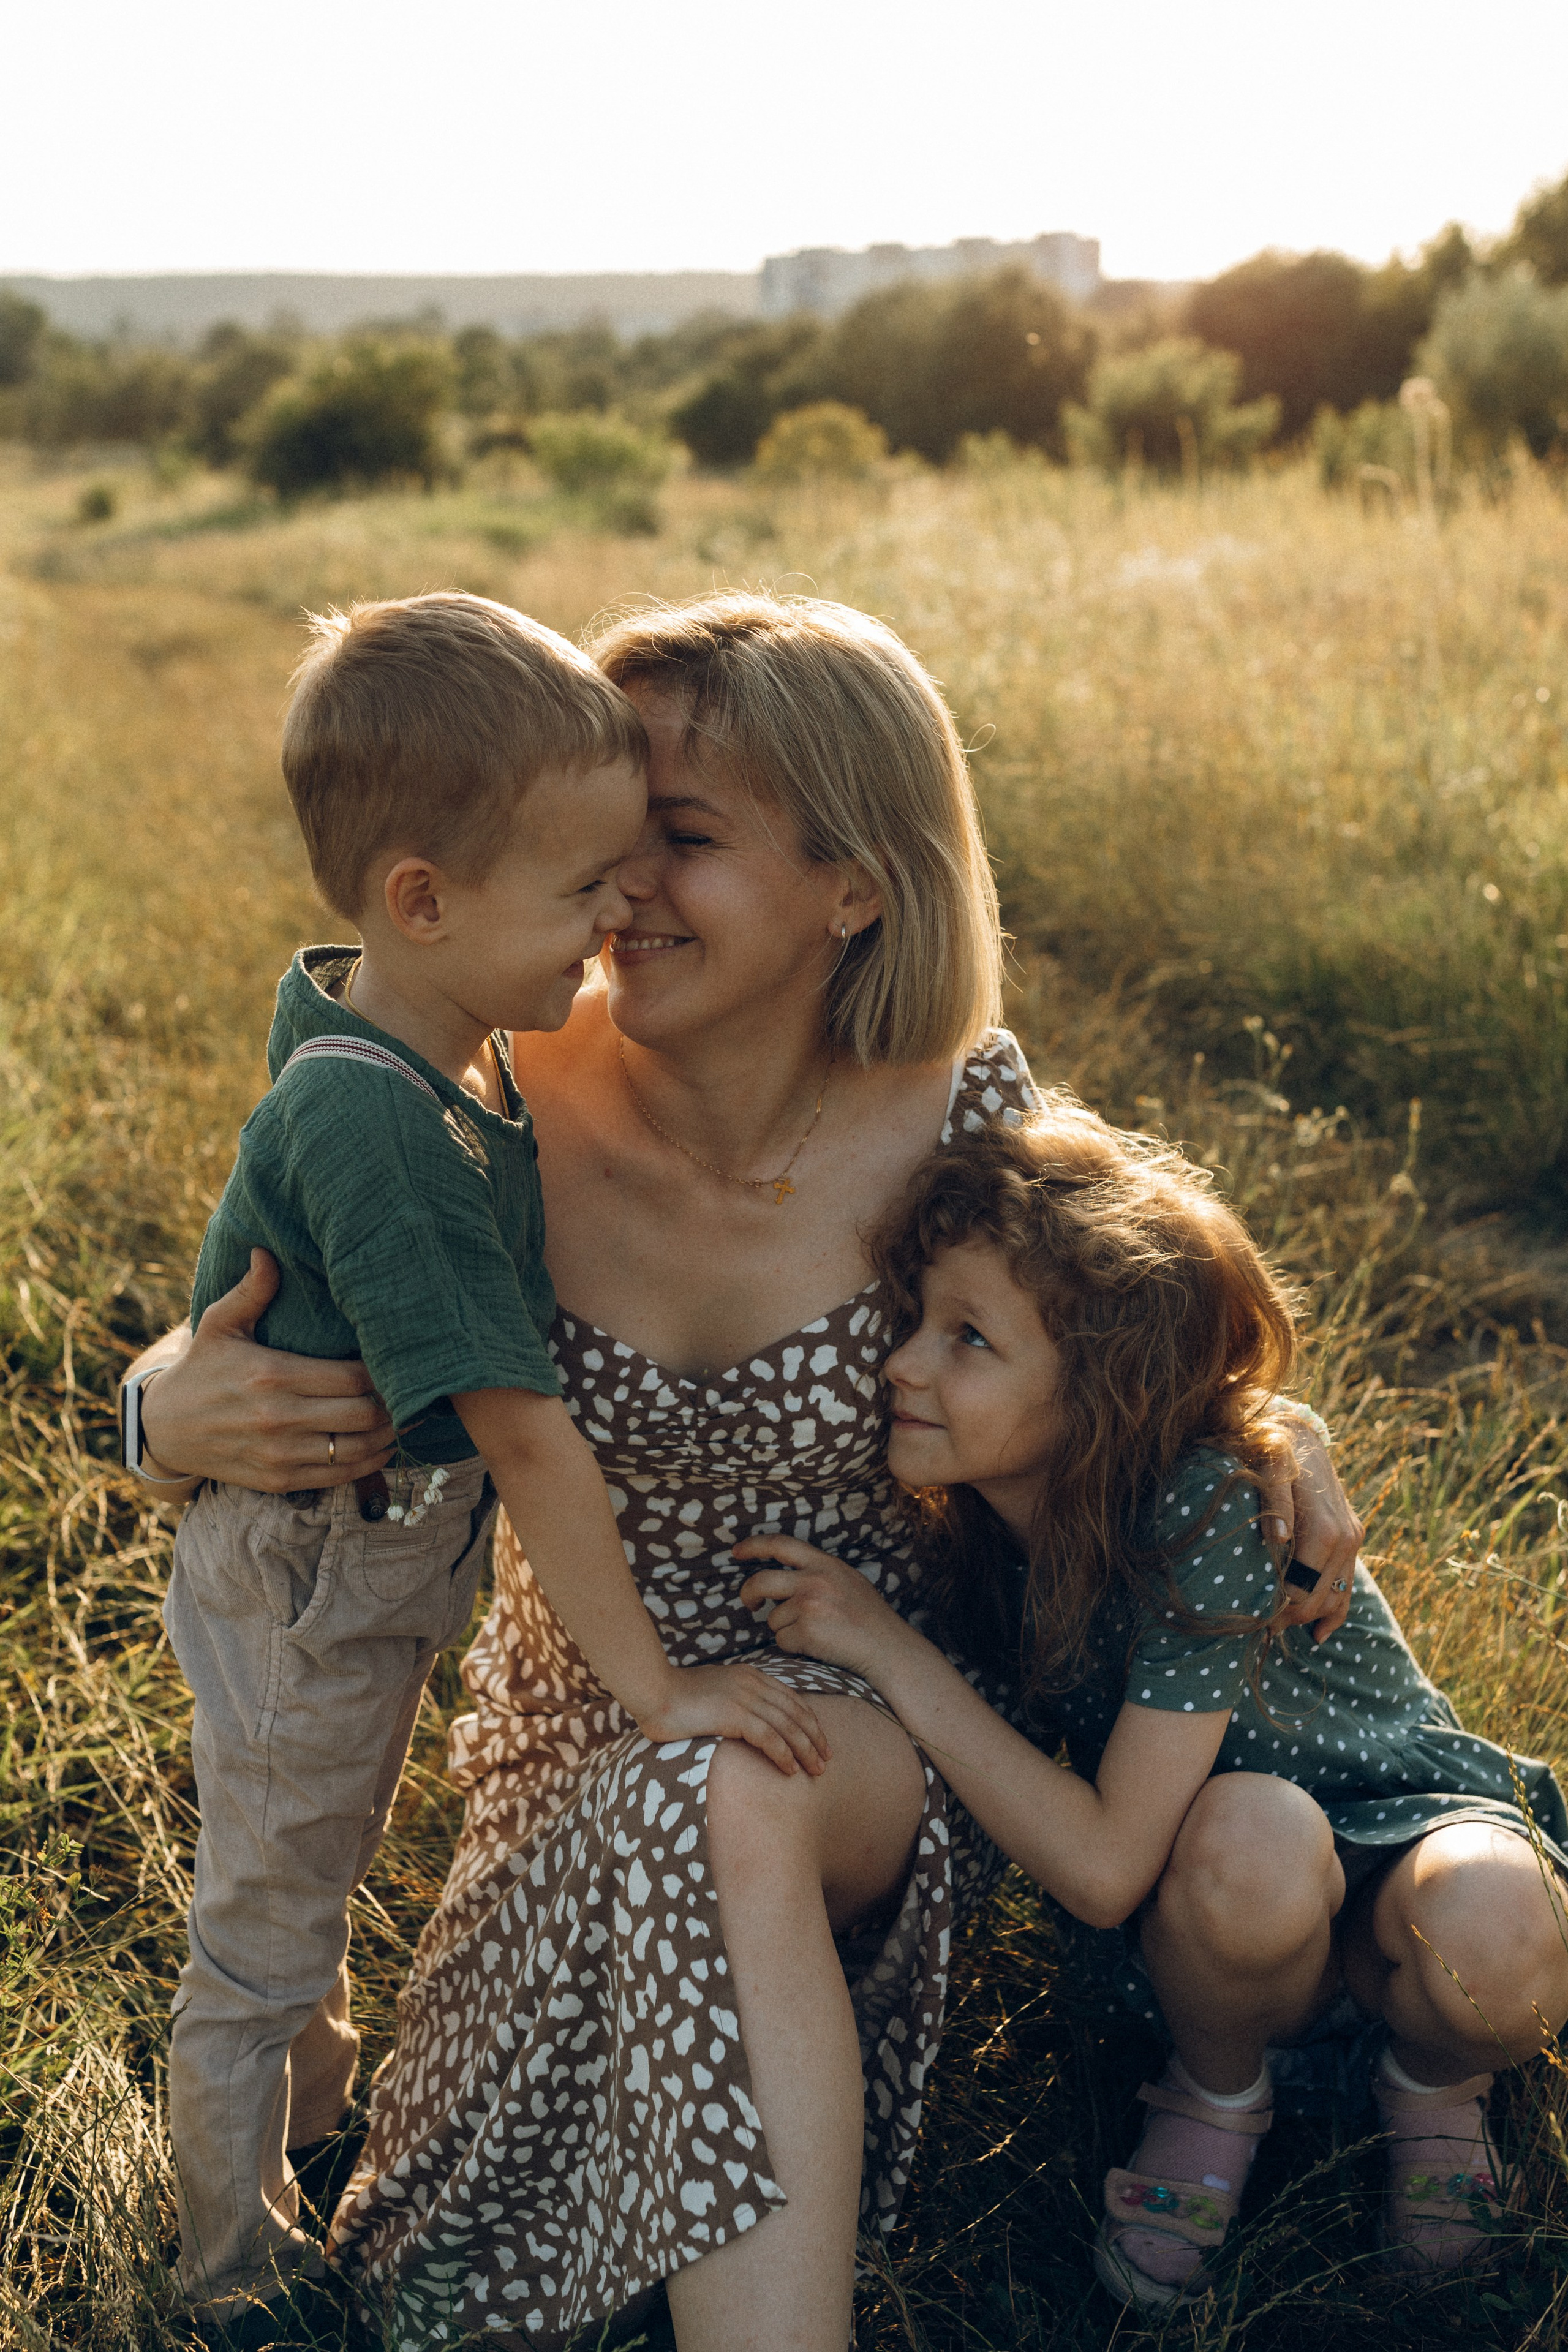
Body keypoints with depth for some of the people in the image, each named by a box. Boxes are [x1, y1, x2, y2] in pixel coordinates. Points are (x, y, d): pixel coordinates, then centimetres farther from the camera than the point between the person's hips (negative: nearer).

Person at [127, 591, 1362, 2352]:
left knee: (738, 1793, -35)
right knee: (707, 1812, -34)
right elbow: (248, 1350, -3)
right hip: (589, 1736, 1)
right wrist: (179, 1410, -27)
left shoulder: (954, 1109, -14)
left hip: (880, 1732, 0)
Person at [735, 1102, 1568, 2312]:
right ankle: (1219, 2088, -1)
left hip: (1401, 1816, -3)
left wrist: (891, 1654, -31)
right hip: (1224, 1899, 3)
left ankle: (1431, 2078, 0)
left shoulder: (1204, 1514, -33)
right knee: (1245, 1834, -36)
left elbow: (1104, 1867, -33)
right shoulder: (969, 1508, -14)